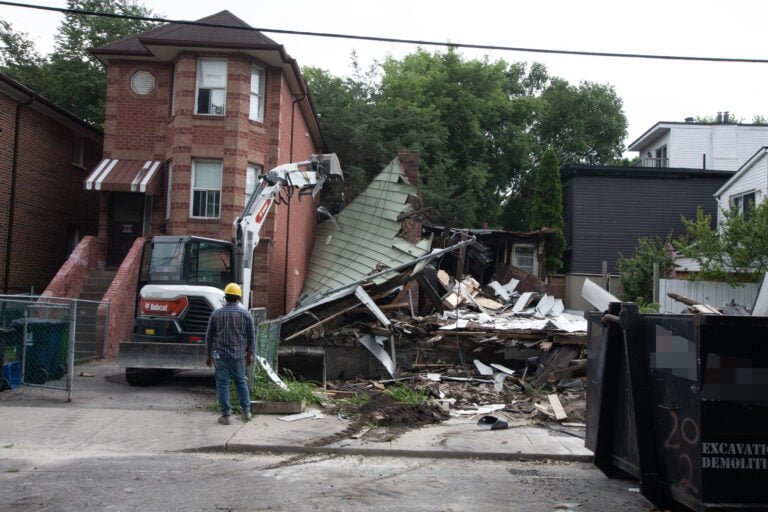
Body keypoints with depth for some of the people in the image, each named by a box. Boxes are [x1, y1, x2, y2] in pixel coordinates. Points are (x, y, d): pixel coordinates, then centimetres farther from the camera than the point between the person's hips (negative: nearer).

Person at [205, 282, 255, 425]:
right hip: (239, 355, 1)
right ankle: (246, 411, 19)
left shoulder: (216, 314, 0)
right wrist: (250, 354, 11)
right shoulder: (245, 314, -1)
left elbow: (209, 336, 4)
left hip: (220, 355, -1)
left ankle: (225, 415, 3)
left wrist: (208, 355, 13)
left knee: (222, 384, 3)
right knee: (241, 382, 15)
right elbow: (251, 336, 1)